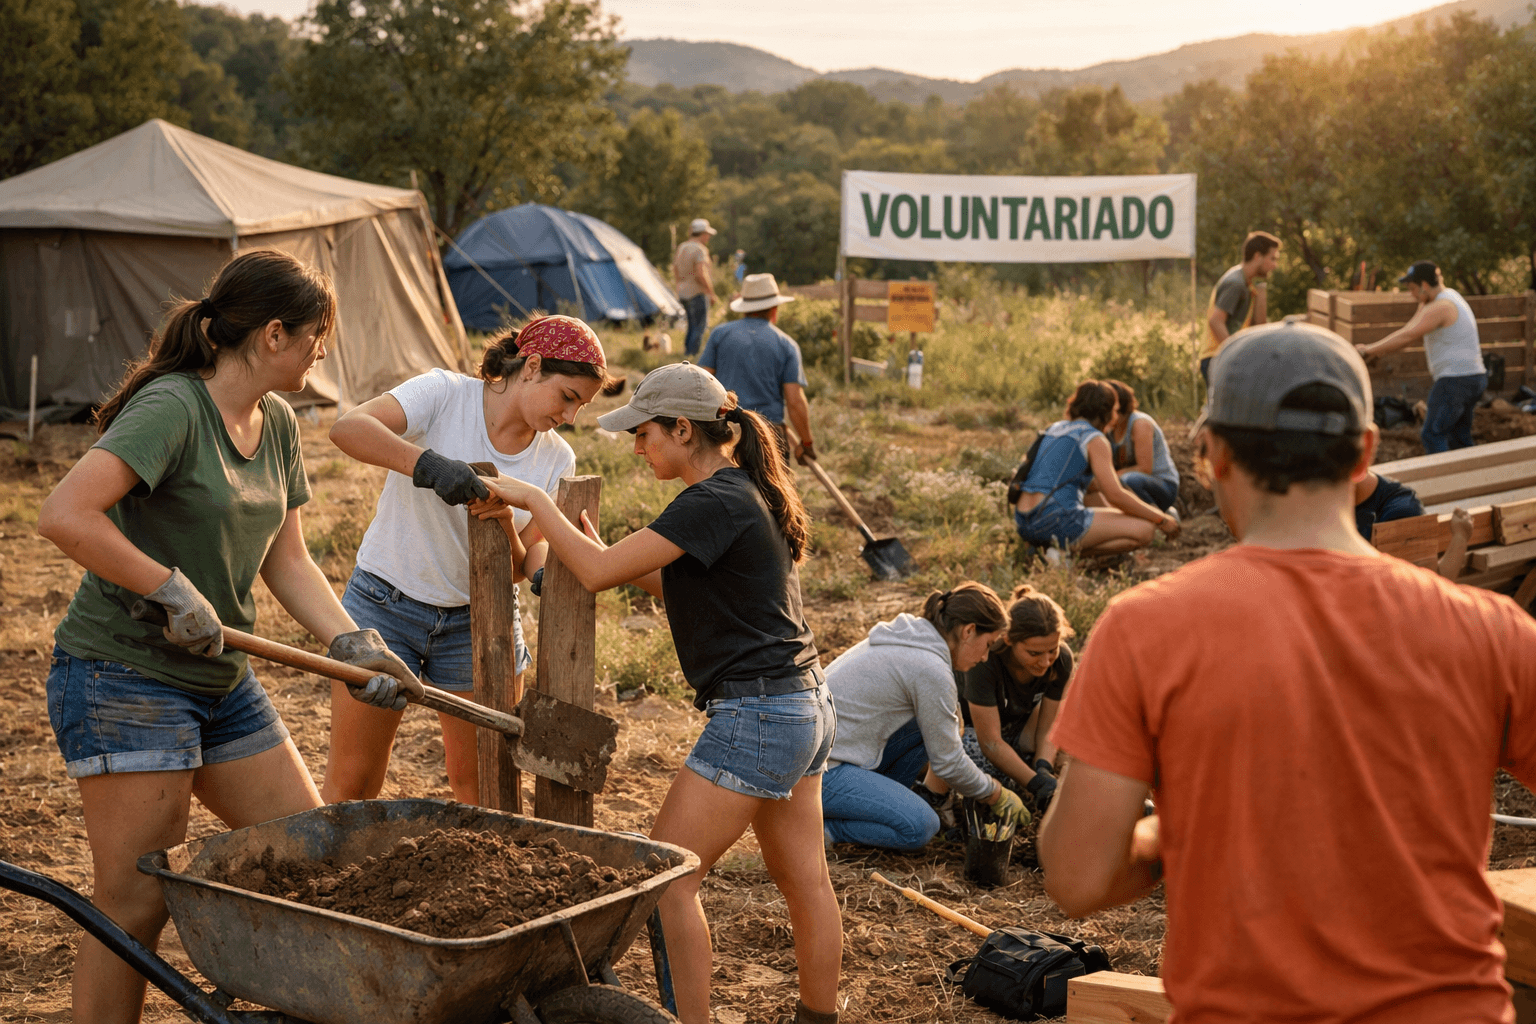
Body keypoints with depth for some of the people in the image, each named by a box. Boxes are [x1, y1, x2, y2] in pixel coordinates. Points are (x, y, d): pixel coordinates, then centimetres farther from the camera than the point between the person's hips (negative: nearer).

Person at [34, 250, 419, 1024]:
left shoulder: (277, 425, 8)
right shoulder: (171, 407, -19)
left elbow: (287, 562, 10)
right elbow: (64, 516, -28)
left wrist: (353, 645, -3)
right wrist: (173, 589, -23)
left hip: (221, 681, 9)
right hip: (123, 677, -9)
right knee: (137, 902, -3)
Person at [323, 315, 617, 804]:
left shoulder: (556, 460, -1)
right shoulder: (445, 394, -13)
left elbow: (515, 566, -3)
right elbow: (348, 428, -30)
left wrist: (503, 521, -26)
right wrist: (428, 464, -44)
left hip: (477, 620, 4)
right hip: (385, 603, -3)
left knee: (483, 785, 8)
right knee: (350, 782, 2)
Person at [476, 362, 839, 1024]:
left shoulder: (712, 503, -18)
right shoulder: (746, 492, 12)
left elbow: (598, 573, -18)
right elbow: (680, 587, 19)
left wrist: (533, 500, -7)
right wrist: (607, 552, 8)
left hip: (756, 716, -10)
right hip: (803, 706, 10)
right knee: (803, 879, 17)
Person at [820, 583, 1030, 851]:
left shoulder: (909, 638, 12)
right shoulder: (932, 670, -17)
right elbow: (948, 761, -8)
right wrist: (996, 796, 7)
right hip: (821, 772, -10)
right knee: (920, 827, -19)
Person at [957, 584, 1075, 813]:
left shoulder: (1061, 659, -23)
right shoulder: (986, 659, -38)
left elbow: (1046, 728, -16)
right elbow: (991, 742, -35)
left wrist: (1043, 770, -36)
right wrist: (1037, 783, -43)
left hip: (1018, 724, 4)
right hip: (968, 724, -4)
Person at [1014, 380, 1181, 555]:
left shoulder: (1053, 429, 21)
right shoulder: (1095, 439, -2)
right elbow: (1115, 495, -9)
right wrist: (1161, 519, 0)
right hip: (1056, 519, -8)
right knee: (1144, 531, -7)